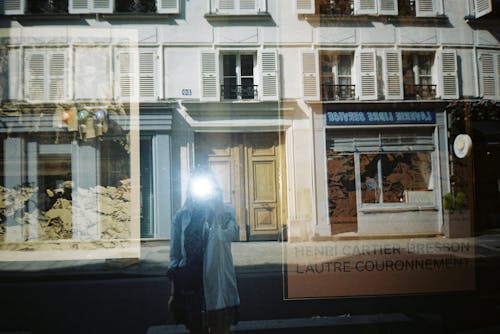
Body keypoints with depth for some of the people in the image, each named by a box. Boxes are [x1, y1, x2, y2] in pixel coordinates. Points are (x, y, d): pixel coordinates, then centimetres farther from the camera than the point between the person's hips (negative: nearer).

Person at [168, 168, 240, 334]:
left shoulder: (225, 212, -1)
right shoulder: (182, 216, 3)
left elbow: (230, 235, -23)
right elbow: (175, 255, 5)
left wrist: (216, 210, -19)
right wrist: (173, 292, 5)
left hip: (218, 284, -1)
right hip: (190, 285, 2)